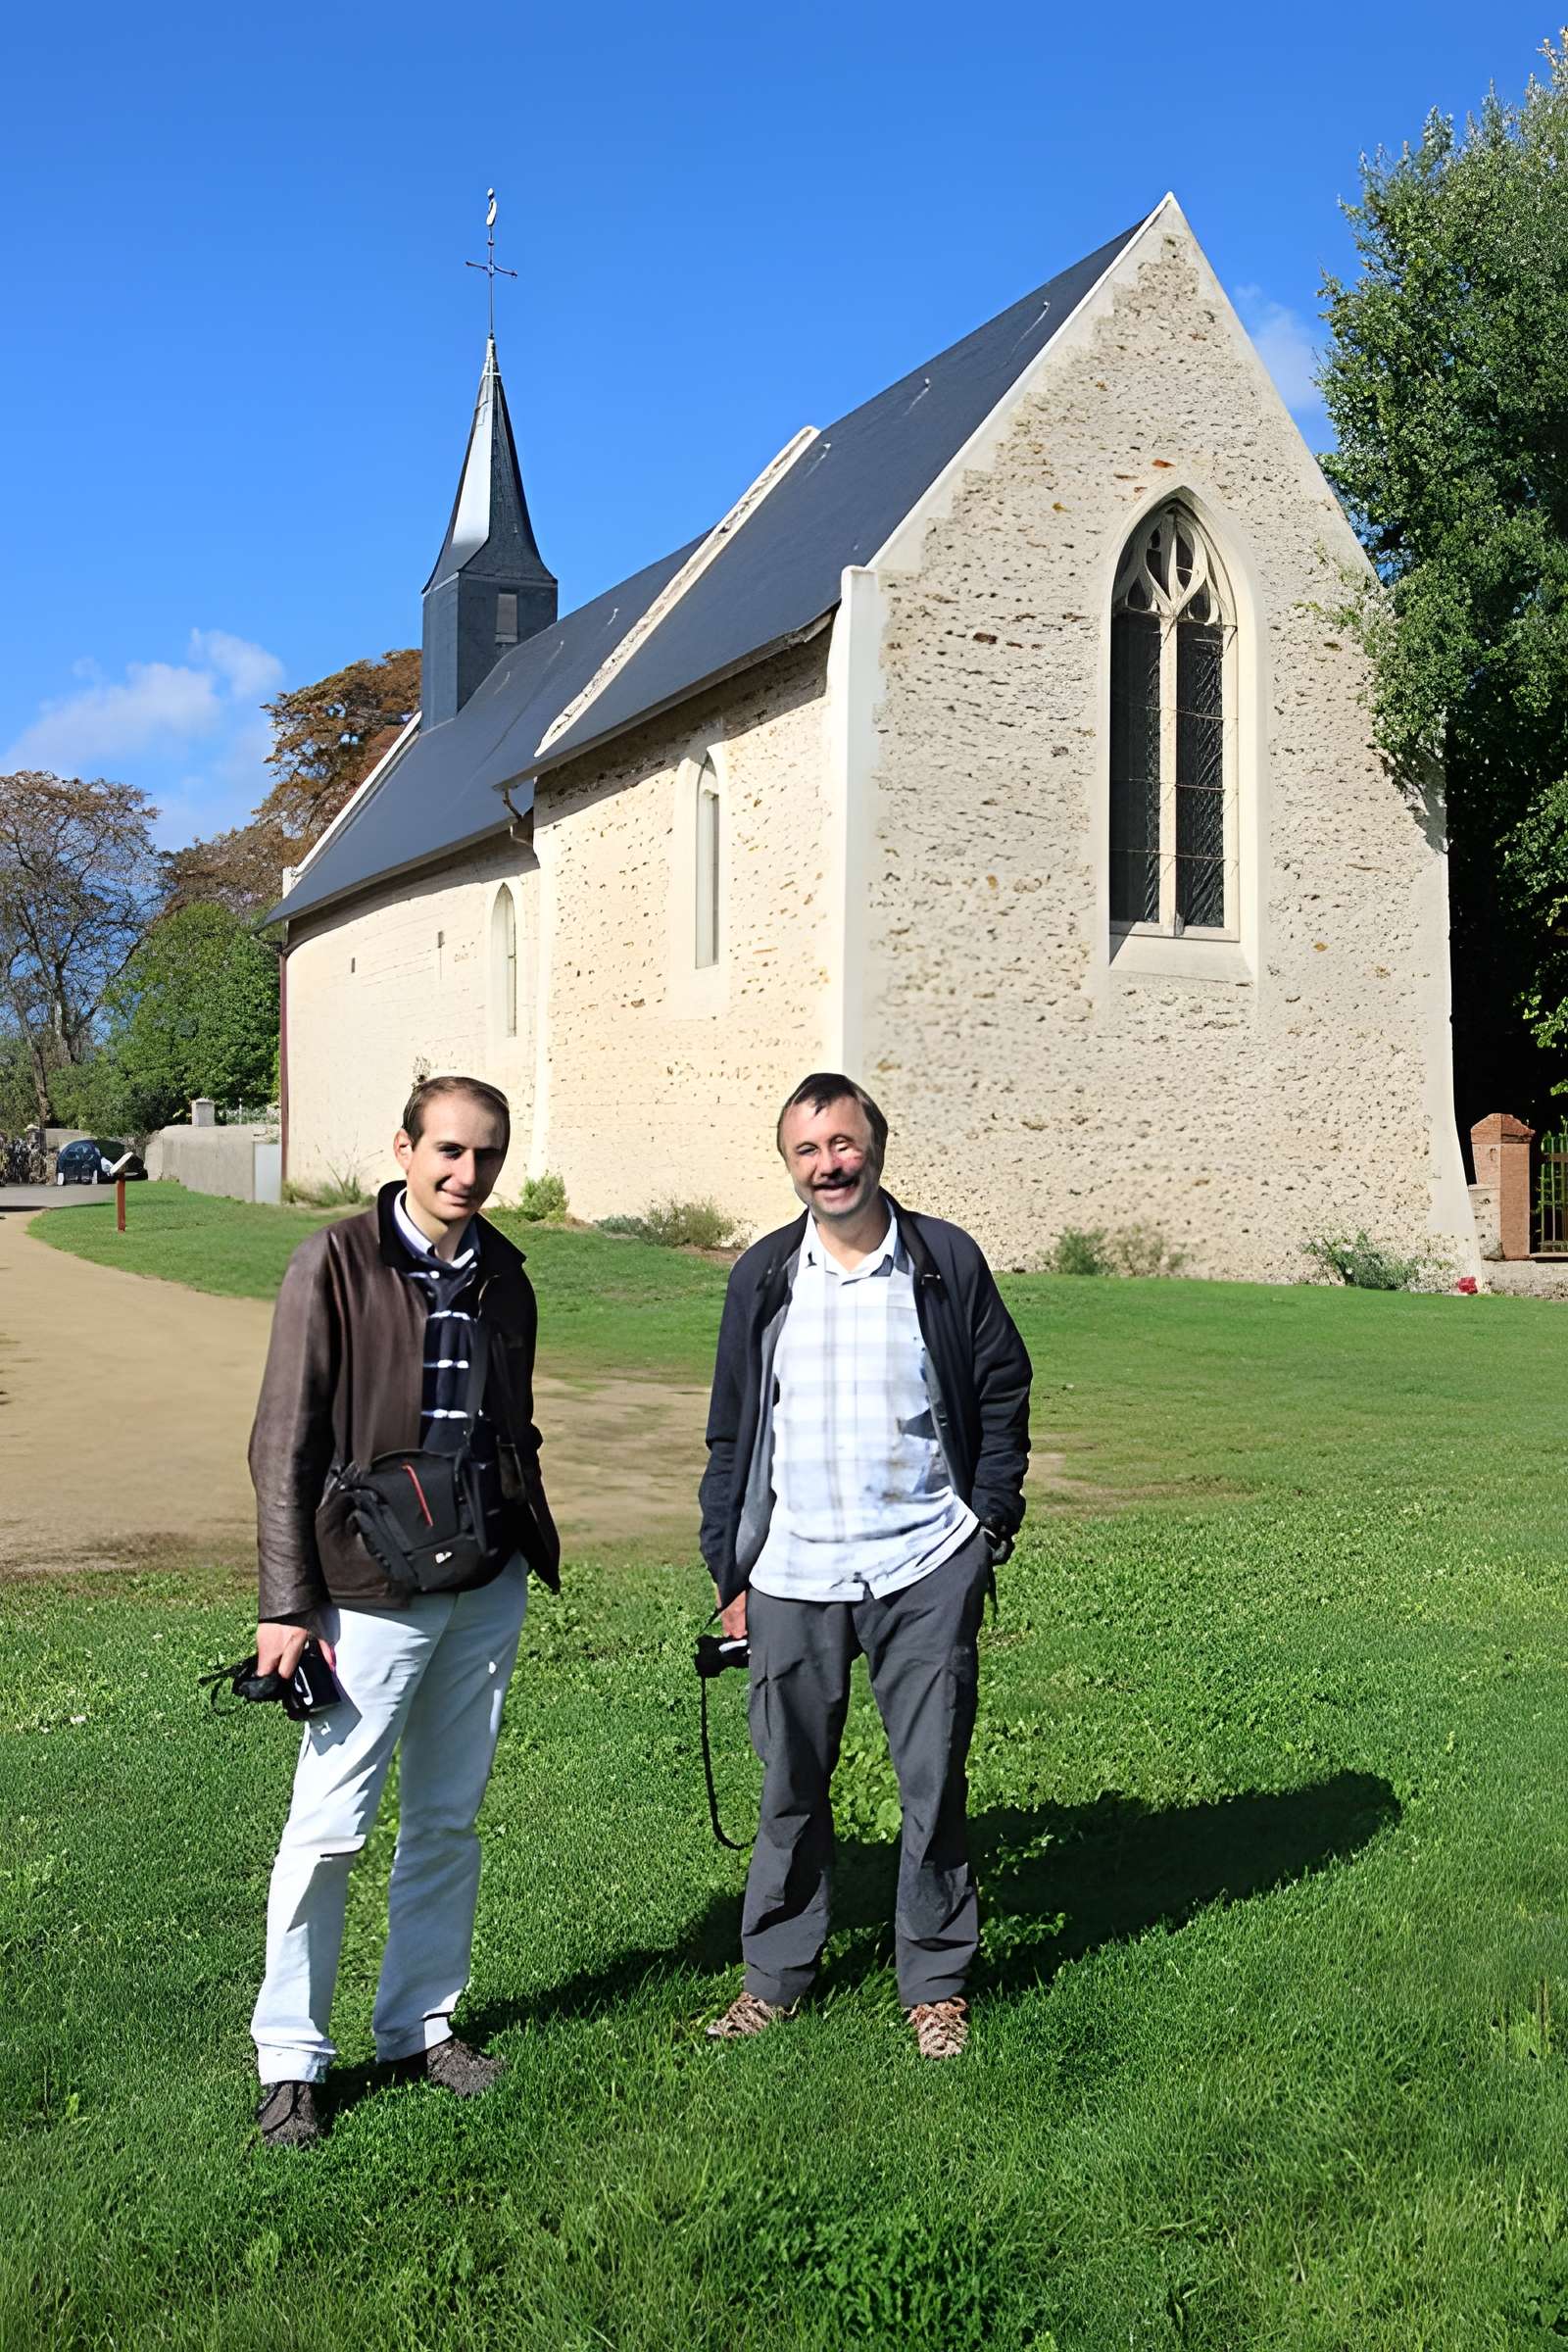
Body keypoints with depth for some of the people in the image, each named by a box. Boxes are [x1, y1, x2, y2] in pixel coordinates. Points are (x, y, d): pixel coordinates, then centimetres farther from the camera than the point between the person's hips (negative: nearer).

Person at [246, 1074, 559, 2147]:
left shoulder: (501, 1274, 7)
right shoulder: (336, 1264, -9)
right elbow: (286, 1444, -9)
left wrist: (538, 1546, 14)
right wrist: (288, 1606, -12)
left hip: (487, 1591, 5)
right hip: (372, 1593, -5)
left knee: (448, 1821, 14)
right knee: (328, 1829, 0)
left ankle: (420, 2026, 30)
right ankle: (291, 2059, 16)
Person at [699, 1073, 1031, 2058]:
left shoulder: (946, 1261, 0)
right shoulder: (763, 1275, 5)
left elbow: (1003, 1395, 7)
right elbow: (731, 1430, 10)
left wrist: (990, 1522, 0)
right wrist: (730, 1568, 8)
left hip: (926, 1569, -1)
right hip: (793, 1572, 2)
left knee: (935, 1781, 6)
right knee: (790, 1783, 10)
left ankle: (937, 1983, 22)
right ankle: (777, 1975, 27)